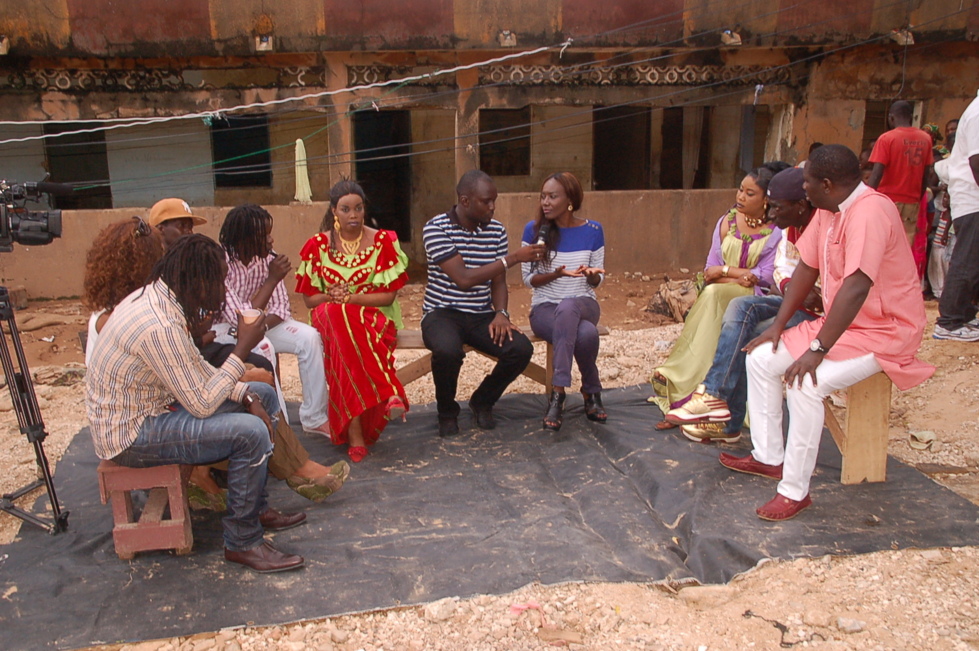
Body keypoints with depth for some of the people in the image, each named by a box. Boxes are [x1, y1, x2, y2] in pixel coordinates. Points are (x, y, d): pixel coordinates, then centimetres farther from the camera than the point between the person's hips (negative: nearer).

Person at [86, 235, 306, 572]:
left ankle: (256, 507, 18)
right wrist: (242, 348, -21)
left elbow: (198, 370, 10)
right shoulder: (159, 325, -30)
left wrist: (245, 396, -3)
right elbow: (201, 404, -26)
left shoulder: (161, 299, 1)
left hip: (153, 405, 10)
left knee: (264, 395, 11)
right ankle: (243, 542, -8)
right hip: (130, 434, -10)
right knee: (250, 432, -27)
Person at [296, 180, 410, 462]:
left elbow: (388, 296, -2)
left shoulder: (383, 241, 2)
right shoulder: (317, 245, 6)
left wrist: (351, 297, -15)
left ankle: (355, 434, -39)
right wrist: (333, 297, -16)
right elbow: (309, 298, 6)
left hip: (374, 316, -1)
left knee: (344, 343, -37)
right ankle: (388, 394, -37)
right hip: (332, 318, 1)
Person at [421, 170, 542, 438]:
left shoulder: (496, 230, 5)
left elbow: (498, 281, 9)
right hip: (442, 313, -4)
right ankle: (447, 411, -3)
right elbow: (464, 278, -21)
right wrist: (513, 258, -21)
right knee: (448, 350, -37)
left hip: (481, 315, 5)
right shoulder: (435, 229, -13)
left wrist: (500, 313, -11)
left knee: (521, 348, -21)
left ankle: (482, 401, 9)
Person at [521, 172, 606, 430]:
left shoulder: (593, 231, 2)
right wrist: (556, 274, -20)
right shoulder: (534, 230, -2)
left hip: (584, 304, 1)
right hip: (545, 308, -1)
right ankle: (592, 391, -15)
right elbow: (528, 278, -2)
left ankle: (558, 394, -29)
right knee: (586, 333, -36)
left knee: (567, 307, -39)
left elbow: (597, 281, 8)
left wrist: (590, 274, -17)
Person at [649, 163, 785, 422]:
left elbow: (766, 277, -9)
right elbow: (710, 269, 4)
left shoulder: (776, 232, -1)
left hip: (752, 298, -3)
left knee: (714, 293, -31)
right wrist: (741, 276, -12)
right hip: (718, 295, 3)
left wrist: (725, 270, -9)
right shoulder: (726, 222, 10)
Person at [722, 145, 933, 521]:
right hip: (841, 324, 10)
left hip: (885, 332, -10)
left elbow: (856, 287, -34)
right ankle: (768, 458, 15)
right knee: (760, 358, 5)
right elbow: (807, 268, 9)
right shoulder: (828, 211, 4)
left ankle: (795, 491, -16)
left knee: (805, 384, -30)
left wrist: (818, 350, -34)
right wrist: (778, 325, 2)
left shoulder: (869, 211, -26)